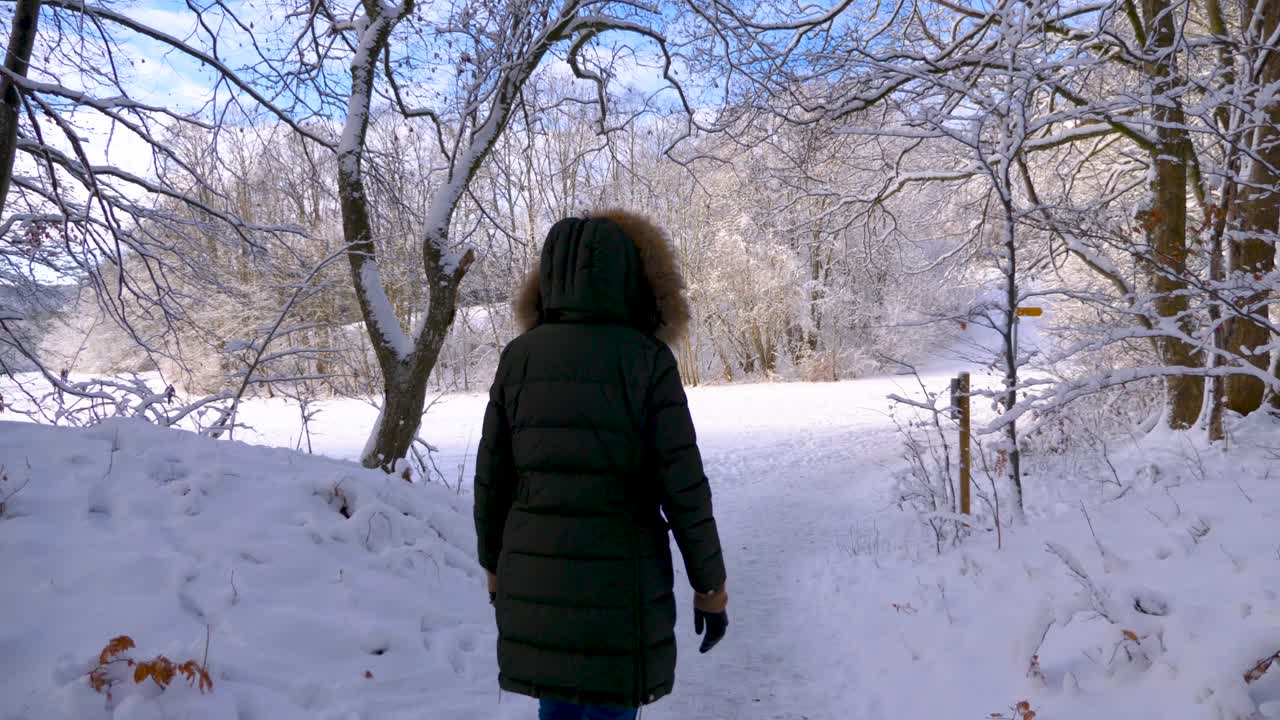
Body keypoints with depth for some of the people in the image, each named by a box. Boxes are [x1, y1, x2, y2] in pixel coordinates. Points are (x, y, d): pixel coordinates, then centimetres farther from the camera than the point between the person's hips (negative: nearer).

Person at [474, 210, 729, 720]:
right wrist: (710, 587, -3)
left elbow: (492, 478, 3)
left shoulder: (519, 357, -1)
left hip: (535, 576, 4)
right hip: (618, 579, -4)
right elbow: (683, 488, -13)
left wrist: (495, 565, 17)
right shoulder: (647, 359, -13)